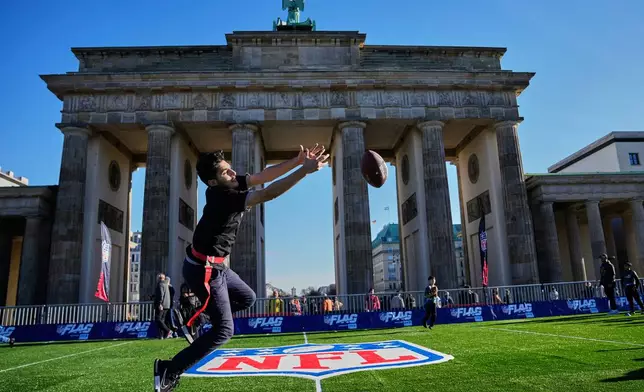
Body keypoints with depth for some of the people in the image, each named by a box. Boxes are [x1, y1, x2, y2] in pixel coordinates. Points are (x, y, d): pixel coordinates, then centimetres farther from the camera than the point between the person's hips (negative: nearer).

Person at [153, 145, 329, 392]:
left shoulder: (230, 186, -2)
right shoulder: (222, 196, -27)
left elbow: (265, 175, -2)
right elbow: (268, 194, -34)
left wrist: (297, 161, -12)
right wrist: (306, 170, -34)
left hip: (216, 266, 9)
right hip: (204, 269, -9)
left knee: (247, 298, 22)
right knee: (224, 330, -3)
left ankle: (195, 323, 24)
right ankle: (169, 370, 6)